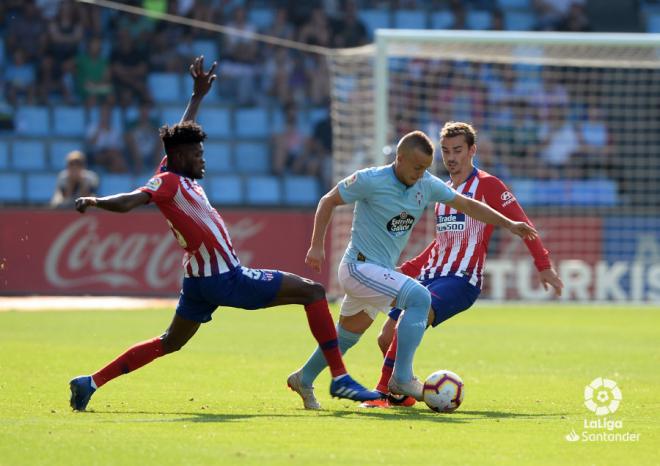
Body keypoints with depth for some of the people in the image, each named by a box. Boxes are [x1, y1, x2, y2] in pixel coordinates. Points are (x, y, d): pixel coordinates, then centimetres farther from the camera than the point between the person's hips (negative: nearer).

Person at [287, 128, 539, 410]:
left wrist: (509, 224, 8)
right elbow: (327, 202, -5)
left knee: (347, 338, 20)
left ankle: (304, 379, 40)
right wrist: (316, 246, -9)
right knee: (419, 297, -25)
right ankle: (402, 378, -24)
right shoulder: (370, 181, -17)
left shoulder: (427, 185, 0)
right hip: (359, 267, -8)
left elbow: (467, 205, 11)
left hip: (382, 271, 8)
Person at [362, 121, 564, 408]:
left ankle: (387, 392, -28)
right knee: (386, 338, -3)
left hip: (462, 280, -8)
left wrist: (544, 266, -13)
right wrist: (406, 270, 26)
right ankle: (403, 394, 15)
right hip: (430, 276, 8)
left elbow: (521, 224, -6)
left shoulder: (487, 185, -2)